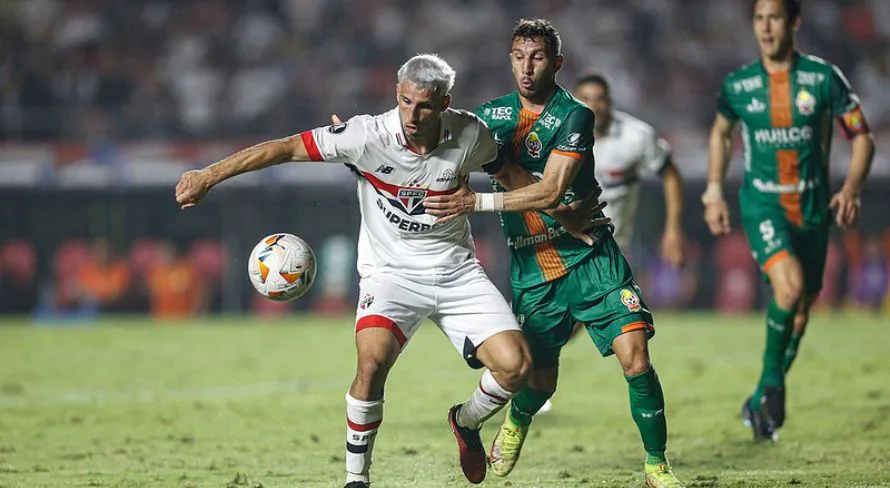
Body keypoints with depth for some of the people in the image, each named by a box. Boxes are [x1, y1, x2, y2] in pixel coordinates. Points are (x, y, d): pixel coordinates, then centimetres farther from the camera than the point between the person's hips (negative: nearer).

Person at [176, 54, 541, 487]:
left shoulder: (470, 135, -12)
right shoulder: (368, 136, -20)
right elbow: (285, 148, -18)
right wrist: (208, 175, -21)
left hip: (456, 269, 3)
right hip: (389, 271, -2)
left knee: (515, 365, -12)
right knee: (373, 360, -28)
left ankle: (466, 421, 22)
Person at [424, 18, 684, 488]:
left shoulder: (574, 116, -9)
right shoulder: (493, 114, 5)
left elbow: (550, 190, -18)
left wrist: (476, 202, -22)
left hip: (591, 256, -3)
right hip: (532, 268, 3)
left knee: (635, 358, -15)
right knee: (540, 381, 7)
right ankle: (515, 422, 43)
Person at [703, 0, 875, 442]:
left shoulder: (824, 77, -4)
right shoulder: (738, 85, 0)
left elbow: (862, 137, 1)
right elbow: (720, 133, 19)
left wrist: (851, 188, -14)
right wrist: (714, 192, 12)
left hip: (813, 206, 2)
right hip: (762, 203, -2)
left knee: (800, 310, 9)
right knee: (789, 286, -26)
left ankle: (762, 401, 28)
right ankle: (772, 381, -8)